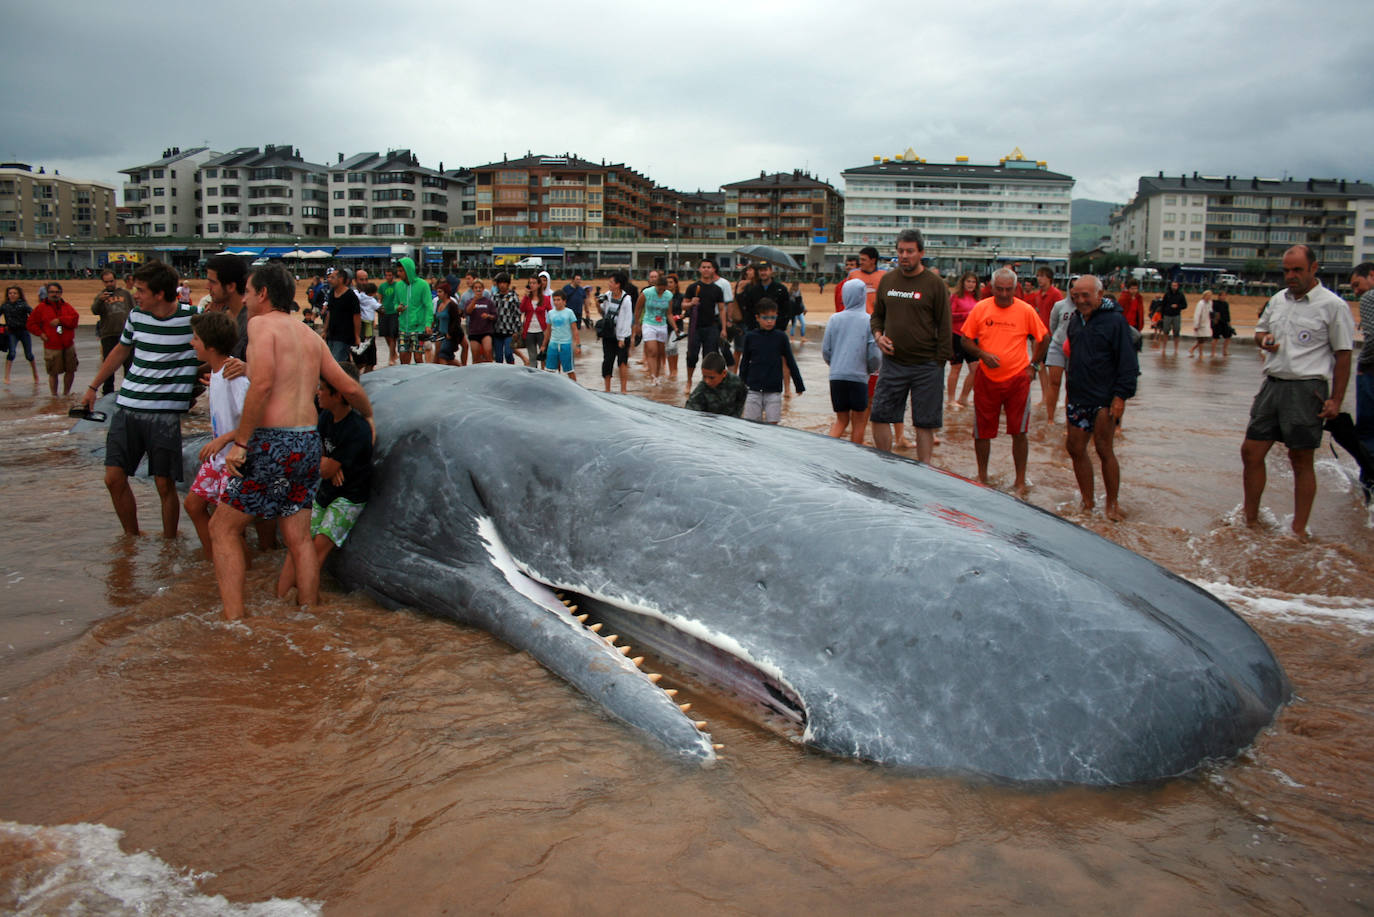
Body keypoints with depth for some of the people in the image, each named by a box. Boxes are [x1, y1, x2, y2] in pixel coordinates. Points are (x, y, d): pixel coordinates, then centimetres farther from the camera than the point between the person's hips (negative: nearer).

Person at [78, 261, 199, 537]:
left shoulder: (192, 318, -10)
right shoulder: (136, 315, 6)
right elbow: (121, 350, 23)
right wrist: (93, 387, 29)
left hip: (166, 412, -5)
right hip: (127, 407, 5)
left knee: (165, 484, -1)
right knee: (114, 478, 5)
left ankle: (169, 544, 16)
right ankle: (132, 538, 23)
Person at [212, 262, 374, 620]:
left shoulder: (261, 324, -5)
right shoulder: (311, 335, 16)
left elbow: (262, 383, -20)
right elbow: (349, 387, 18)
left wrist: (240, 441, -17)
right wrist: (368, 416, 37)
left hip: (271, 441, -7)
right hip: (308, 442, 7)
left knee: (223, 527, 6)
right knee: (299, 538, 14)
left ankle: (234, 620, 1)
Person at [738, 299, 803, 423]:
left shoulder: (781, 336, 0)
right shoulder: (750, 337, 1)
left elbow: (790, 362, 7)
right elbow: (744, 363, 10)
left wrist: (799, 385, 10)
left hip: (774, 391, 0)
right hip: (753, 390, 0)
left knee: (772, 424, 0)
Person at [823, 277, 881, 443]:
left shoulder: (834, 319, 2)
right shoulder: (869, 321, -6)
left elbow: (825, 350, 5)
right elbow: (874, 354, -6)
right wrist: (872, 369, 14)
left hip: (836, 377, 3)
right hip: (859, 376, -3)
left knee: (841, 420, 15)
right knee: (859, 422, 10)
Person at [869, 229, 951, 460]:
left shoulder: (935, 285, -5)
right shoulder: (887, 280, 8)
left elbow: (944, 328, -4)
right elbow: (877, 315, 20)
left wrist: (939, 363, -9)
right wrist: (878, 335, -1)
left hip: (926, 367, -4)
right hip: (892, 363, 4)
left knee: (925, 424, 3)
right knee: (879, 417, 2)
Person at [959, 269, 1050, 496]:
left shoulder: (1026, 310, -2)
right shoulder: (980, 308, -1)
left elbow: (1044, 338, 9)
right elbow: (965, 339, 4)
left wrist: (1034, 365, 4)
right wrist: (982, 354, -12)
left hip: (1018, 379, -1)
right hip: (986, 379, 1)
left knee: (1019, 432, 1)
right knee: (982, 431, 7)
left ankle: (1020, 481, 13)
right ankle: (982, 477, 24)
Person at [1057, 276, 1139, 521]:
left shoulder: (1115, 320, -9)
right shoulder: (1074, 320, 11)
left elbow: (1128, 362, -11)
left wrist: (1121, 395, -17)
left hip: (1105, 399, -7)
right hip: (1078, 399, 7)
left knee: (1104, 449, -3)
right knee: (1075, 447, 6)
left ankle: (1112, 504, 10)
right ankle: (1087, 503, 17)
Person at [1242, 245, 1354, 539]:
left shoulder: (1333, 305, -6)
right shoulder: (1277, 300, 12)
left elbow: (1343, 356, -6)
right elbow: (1260, 329, 27)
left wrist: (1336, 400, -10)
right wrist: (1264, 339, 1)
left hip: (1307, 390, -6)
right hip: (1272, 385, 6)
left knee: (1301, 460, 1)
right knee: (1251, 451, 5)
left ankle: (1299, 532, 11)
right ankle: (1250, 520, 20)